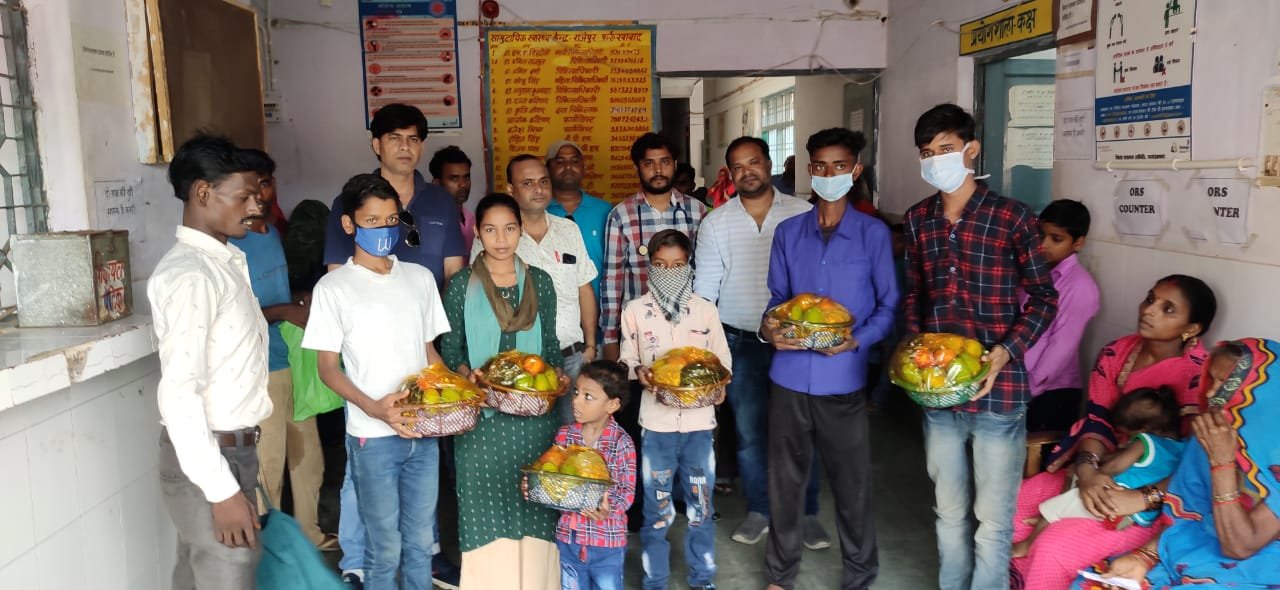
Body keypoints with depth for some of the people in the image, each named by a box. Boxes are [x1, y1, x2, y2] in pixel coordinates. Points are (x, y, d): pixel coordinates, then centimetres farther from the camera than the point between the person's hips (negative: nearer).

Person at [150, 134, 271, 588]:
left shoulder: (224, 261, 10)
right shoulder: (189, 275, -19)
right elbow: (178, 394, -25)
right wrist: (222, 491, -25)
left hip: (228, 448, 9)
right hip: (206, 459, -9)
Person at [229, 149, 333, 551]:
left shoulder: (274, 232, 11)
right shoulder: (230, 244, -13)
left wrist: (303, 303, 1)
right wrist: (284, 311, -21)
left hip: (295, 360, 8)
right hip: (261, 370, -8)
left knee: (308, 455, 17)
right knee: (267, 465, 2)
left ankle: (310, 534, 33)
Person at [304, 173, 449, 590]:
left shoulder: (420, 278, 8)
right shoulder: (333, 288, -5)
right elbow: (328, 368, -5)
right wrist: (375, 408, -21)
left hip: (424, 431, 4)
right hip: (373, 437, -4)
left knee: (420, 541, 14)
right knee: (385, 548, 7)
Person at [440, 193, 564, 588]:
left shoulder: (539, 281, 6)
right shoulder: (461, 284, 0)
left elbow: (550, 343, 12)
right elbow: (450, 348, 2)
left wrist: (557, 374, -5)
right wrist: (470, 377, -15)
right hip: (482, 411, -2)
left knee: (534, 498, 6)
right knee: (487, 500, 2)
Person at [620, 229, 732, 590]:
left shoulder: (705, 310, 2)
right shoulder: (635, 311, -1)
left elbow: (722, 357, 7)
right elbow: (627, 358, 4)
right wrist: (639, 373, -17)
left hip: (699, 419, 1)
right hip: (656, 421, -1)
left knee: (701, 502, 10)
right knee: (657, 506, 7)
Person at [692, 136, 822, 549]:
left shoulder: (803, 214, -2)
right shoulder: (715, 223, 3)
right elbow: (704, 290, 4)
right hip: (741, 342, 1)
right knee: (749, 430, 10)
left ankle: (806, 513, 23)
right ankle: (759, 511, 26)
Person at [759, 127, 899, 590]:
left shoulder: (874, 234, 0)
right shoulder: (788, 233, 7)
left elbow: (889, 304, 1)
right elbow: (777, 298, 12)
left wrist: (858, 339, -16)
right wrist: (769, 328, -10)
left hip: (843, 380, -2)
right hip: (789, 377, 2)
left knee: (852, 485, 7)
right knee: (784, 480, 12)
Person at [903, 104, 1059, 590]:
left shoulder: (1012, 218, -9)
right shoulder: (918, 220, 6)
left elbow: (1044, 298, -2)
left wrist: (1006, 351, -16)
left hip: (997, 392, -4)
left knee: (992, 521, 7)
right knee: (949, 513, 18)